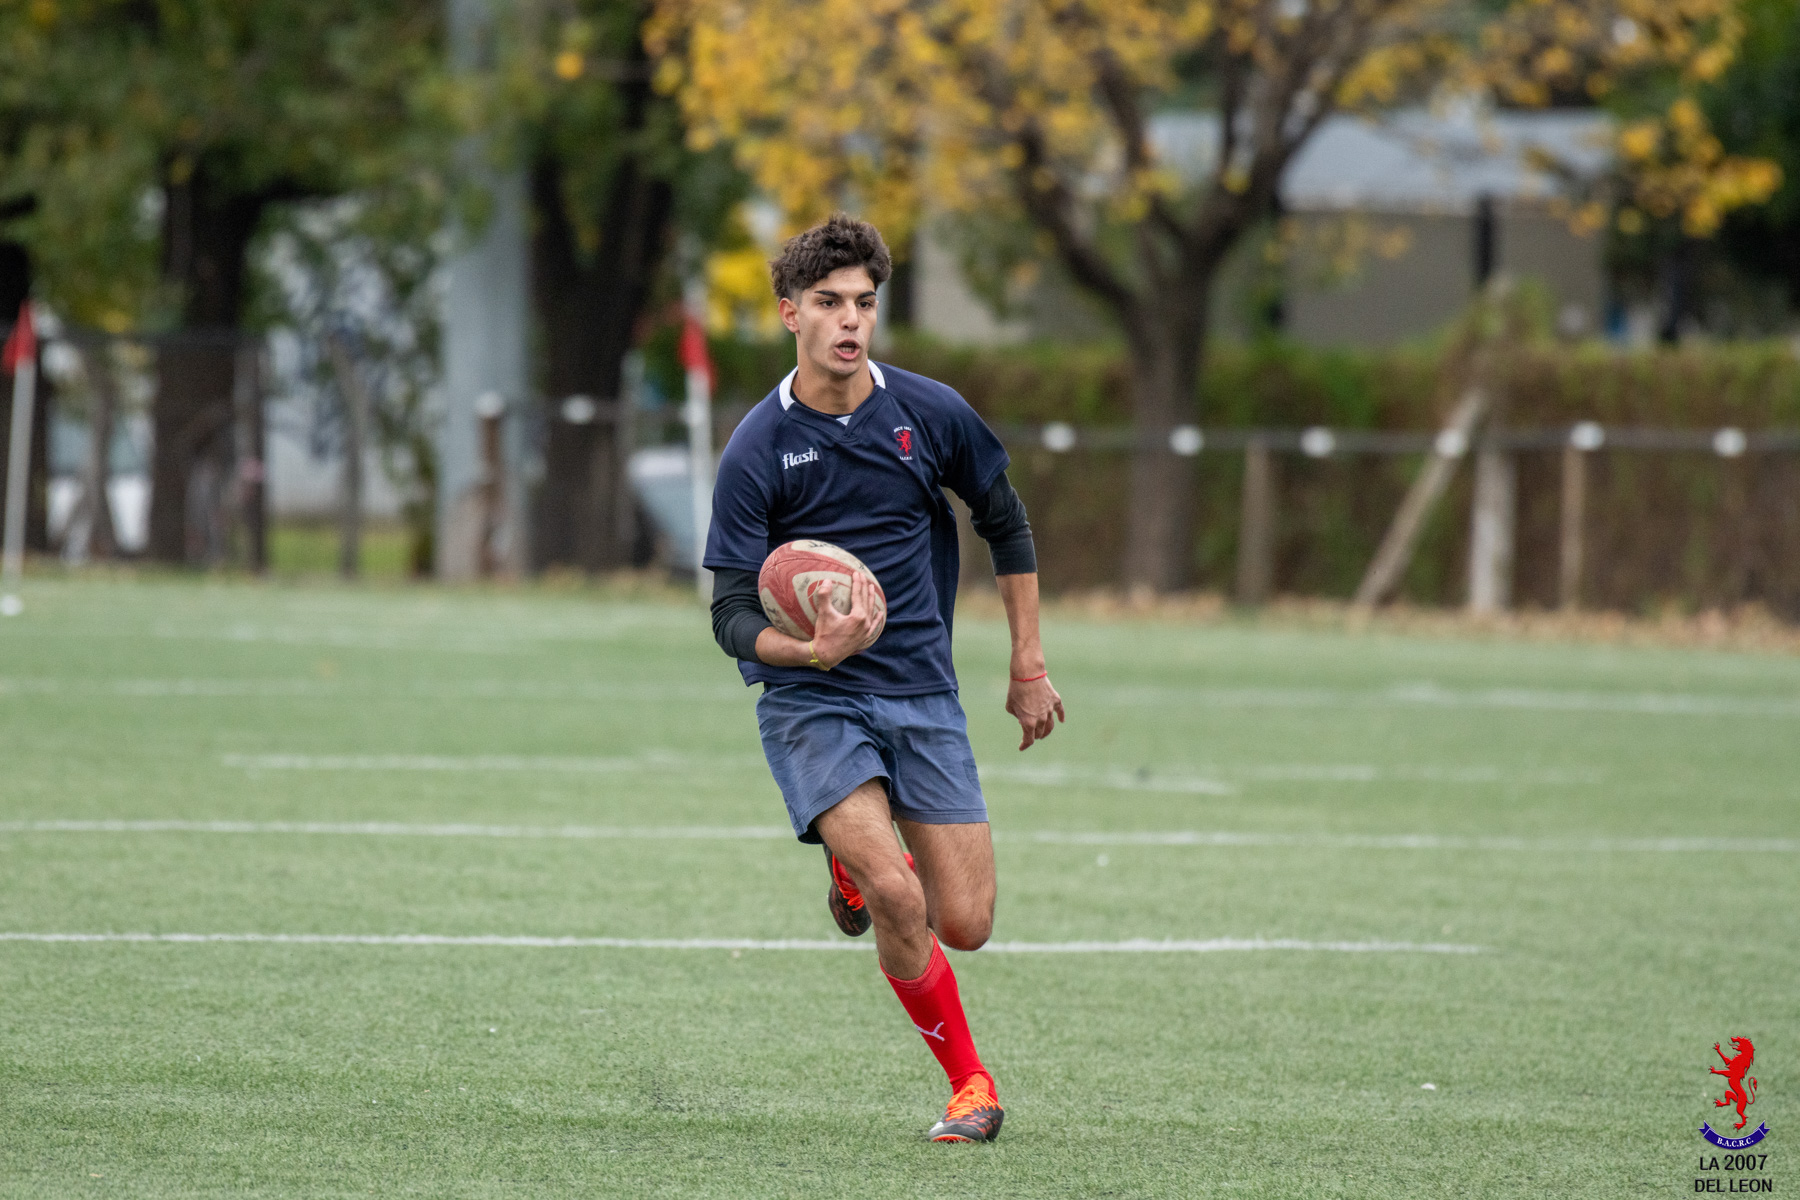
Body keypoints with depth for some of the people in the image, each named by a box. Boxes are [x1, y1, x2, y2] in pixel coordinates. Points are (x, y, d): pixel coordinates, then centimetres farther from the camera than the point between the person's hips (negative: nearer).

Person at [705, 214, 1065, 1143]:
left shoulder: (931, 414, -1)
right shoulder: (756, 452, -9)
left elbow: (1006, 526, 15)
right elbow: (733, 616, -10)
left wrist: (1028, 666, 13)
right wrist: (814, 649, -30)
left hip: (923, 696, 3)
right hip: (810, 704, -3)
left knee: (966, 924, -3)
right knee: (899, 901, -23)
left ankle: (855, 864, 31)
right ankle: (969, 1084, -1)